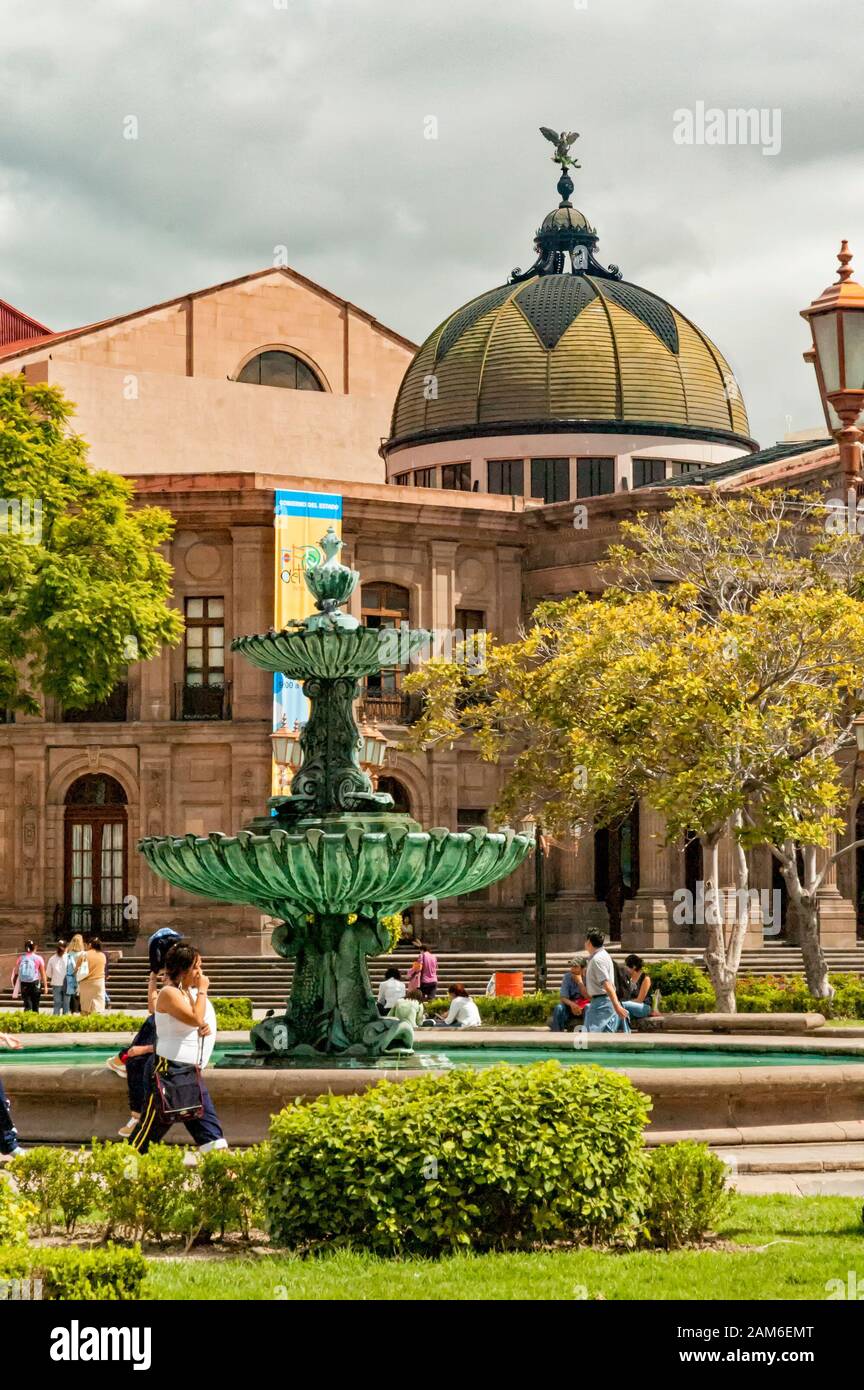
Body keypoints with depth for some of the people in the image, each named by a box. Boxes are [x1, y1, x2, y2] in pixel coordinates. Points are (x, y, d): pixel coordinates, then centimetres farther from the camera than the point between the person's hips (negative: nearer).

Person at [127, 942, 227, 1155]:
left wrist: (205, 1027, 0)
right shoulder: (170, 993, -14)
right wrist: (202, 991, -13)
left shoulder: (192, 991, 12)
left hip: (190, 1072, 9)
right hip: (168, 1071, -9)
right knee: (151, 1127, -4)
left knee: (209, 1126, 6)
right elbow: (195, 1018, -26)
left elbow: (202, 1023, 24)